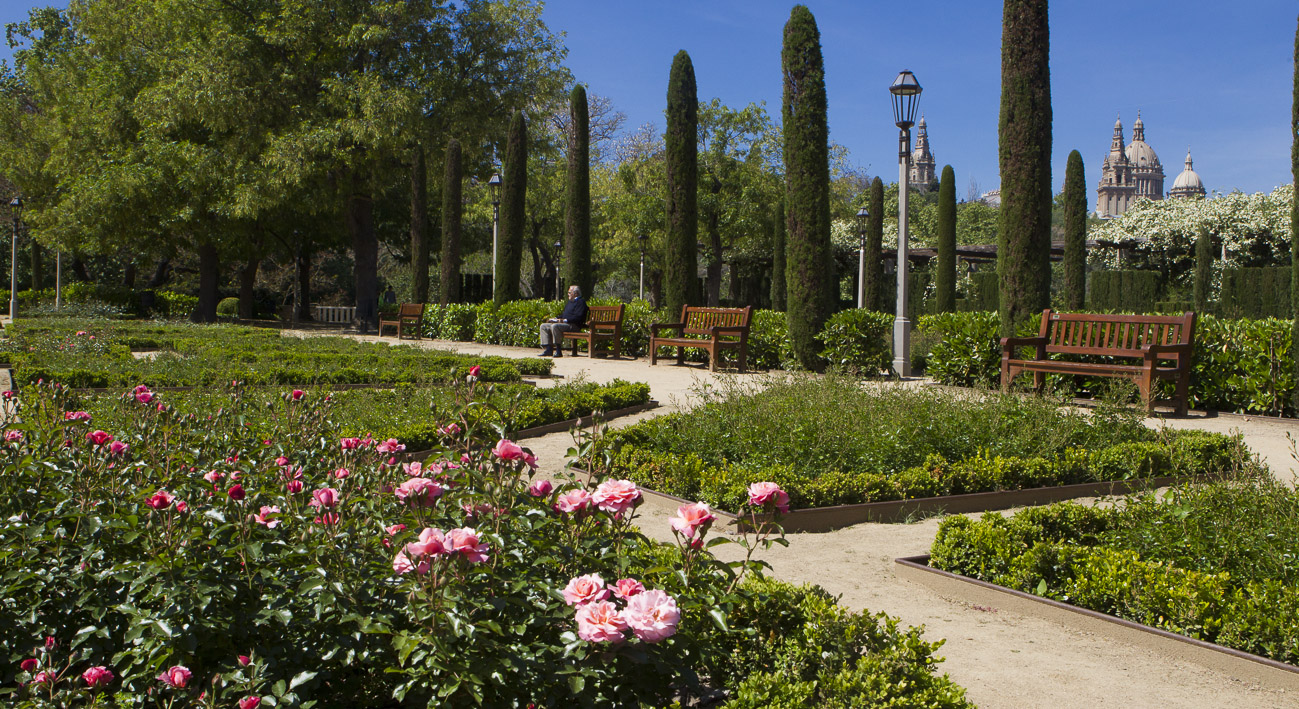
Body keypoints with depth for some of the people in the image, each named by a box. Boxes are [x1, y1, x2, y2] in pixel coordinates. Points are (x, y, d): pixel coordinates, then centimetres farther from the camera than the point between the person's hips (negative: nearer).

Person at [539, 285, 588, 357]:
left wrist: (564, 320, -23)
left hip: (573, 325, -10)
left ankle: (558, 351, -31)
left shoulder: (581, 302, -6)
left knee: (555, 326, -35)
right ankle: (548, 349, -7)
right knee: (543, 326, 4)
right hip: (563, 323, 10)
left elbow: (578, 317, -19)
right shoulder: (569, 302, 26)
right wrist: (556, 319, 12)